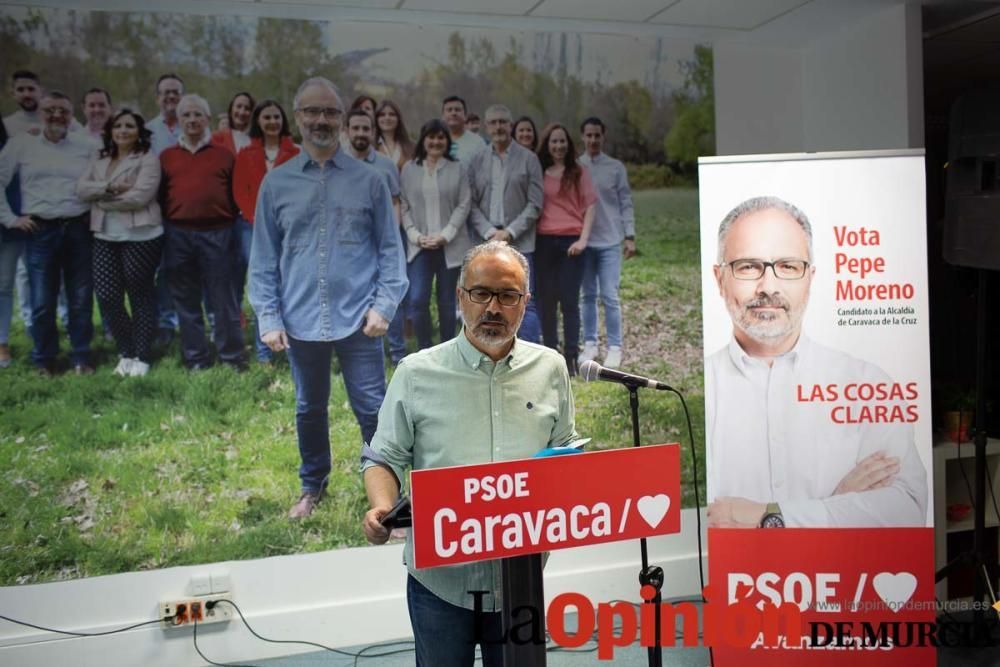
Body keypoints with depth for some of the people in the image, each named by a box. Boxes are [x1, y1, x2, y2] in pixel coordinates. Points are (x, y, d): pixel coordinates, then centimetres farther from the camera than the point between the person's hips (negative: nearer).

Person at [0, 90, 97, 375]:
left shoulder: (87, 145, 5)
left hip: (79, 229, 0)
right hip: (40, 231, 0)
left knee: (81, 299, 6)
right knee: (42, 301, 4)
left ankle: (81, 357, 19)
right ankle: (44, 359, 18)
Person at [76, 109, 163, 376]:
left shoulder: (148, 159, -3)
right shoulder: (100, 162, 16)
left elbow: (139, 197, -16)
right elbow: (81, 188, 2)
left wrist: (102, 200, -6)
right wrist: (110, 187, -15)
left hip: (140, 237, -6)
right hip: (104, 238, 6)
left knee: (141, 297, 3)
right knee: (107, 297, 3)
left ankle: (141, 356, 13)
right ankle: (126, 352, 21)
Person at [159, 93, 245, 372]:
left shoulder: (224, 155, 7)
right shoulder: (167, 156, 12)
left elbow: (236, 193, 6)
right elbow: (161, 196, 14)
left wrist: (228, 221, -1)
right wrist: (167, 223, 6)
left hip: (217, 233, -2)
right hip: (179, 235, 3)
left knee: (223, 298, 0)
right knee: (186, 300, 8)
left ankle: (232, 356, 9)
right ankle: (195, 359, 17)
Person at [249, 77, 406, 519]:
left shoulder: (368, 180, 1)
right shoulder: (277, 183, 4)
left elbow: (390, 248, 3)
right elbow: (264, 258, 6)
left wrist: (384, 305, -8)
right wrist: (268, 318, -1)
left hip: (357, 319, -2)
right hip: (301, 322, 2)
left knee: (373, 409, 2)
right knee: (309, 410, 17)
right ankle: (313, 486, 38)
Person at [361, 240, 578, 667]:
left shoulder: (550, 369, 4)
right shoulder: (417, 373, -3)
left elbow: (567, 453, 11)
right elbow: (385, 457, 1)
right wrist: (381, 508, -18)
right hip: (439, 575, -2)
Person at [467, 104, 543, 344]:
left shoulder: (529, 159, 3)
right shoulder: (477, 161, 10)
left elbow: (535, 204, -2)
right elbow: (471, 204, 5)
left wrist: (510, 232, -11)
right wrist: (490, 233, -8)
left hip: (520, 244, -2)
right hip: (486, 243, 3)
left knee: (524, 304, -3)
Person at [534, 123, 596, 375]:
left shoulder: (579, 173, 7)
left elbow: (589, 206, 3)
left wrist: (583, 239, -8)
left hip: (571, 240, -2)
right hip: (544, 241, 2)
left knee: (569, 300, -4)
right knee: (545, 300, 3)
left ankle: (571, 357, -1)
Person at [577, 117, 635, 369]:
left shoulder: (616, 168, 4)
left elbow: (626, 203, 4)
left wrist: (629, 236, -3)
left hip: (610, 241, -1)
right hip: (583, 241, 1)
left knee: (610, 296, -4)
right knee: (588, 295, 8)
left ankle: (615, 347, 3)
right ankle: (590, 344, 16)